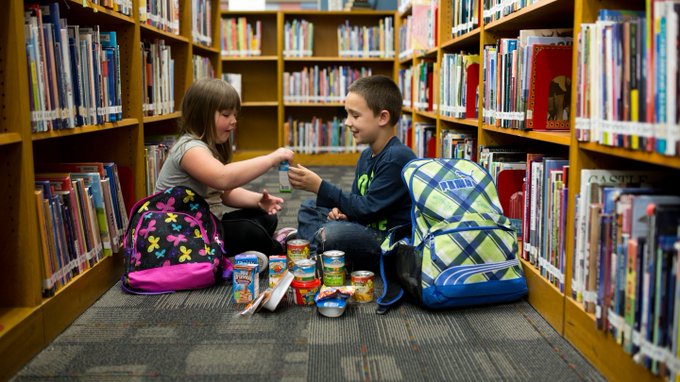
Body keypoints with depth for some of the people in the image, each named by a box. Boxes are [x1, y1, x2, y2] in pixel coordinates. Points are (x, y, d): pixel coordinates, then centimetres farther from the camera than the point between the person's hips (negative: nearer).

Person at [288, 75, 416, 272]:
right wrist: (341, 210, -6)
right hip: (368, 226, 10)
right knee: (309, 209, 15)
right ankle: (313, 252, -7)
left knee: (330, 234, -32)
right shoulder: (367, 155, 8)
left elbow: (368, 209, -23)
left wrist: (319, 186, -21)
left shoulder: (397, 158, -21)